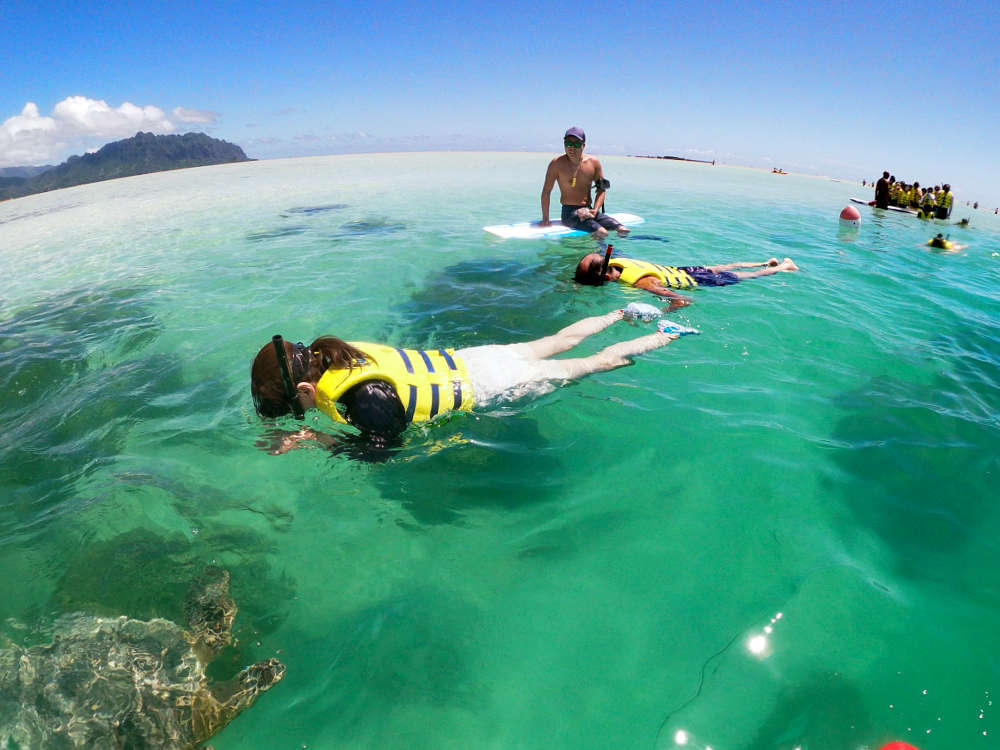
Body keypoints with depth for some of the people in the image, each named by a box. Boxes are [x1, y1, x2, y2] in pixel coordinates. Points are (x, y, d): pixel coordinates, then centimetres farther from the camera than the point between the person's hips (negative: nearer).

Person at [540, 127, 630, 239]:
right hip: (569, 212, -5)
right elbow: (546, 191, -3)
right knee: (602, 233, -30)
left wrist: (595, 210, -7)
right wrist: (545, 219, -5)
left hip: (589, 210, 5)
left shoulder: (593, 162, 6)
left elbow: (601, 190, 10)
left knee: (624, 231, -13)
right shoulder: (557, 163, -5)